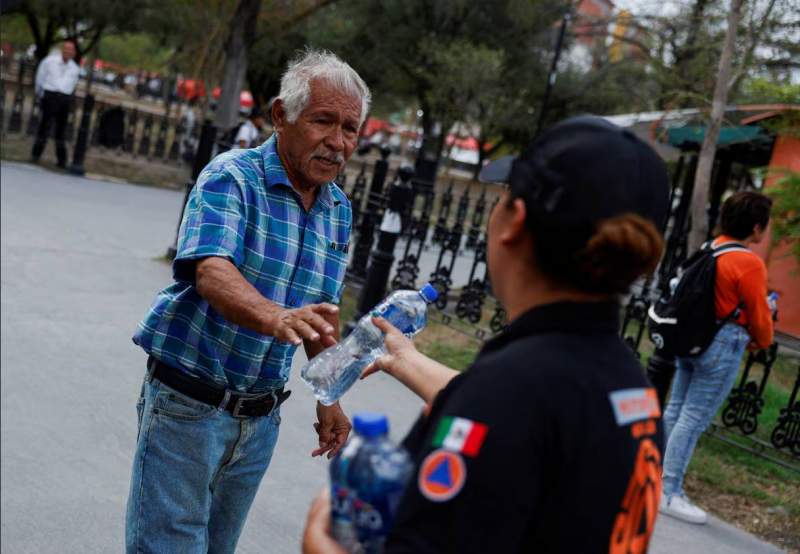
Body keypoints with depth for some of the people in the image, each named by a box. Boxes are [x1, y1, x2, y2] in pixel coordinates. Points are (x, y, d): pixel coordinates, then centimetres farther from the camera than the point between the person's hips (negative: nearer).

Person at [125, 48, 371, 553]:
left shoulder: (340, 210, 6)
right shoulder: (231, 178, -15)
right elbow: (212, 272, -33)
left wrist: (329, 398, 13)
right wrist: (276, 318, -52)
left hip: (262, 416, 6)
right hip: (188, 404, -6)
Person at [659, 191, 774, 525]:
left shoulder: (712, 248, 5)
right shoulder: (750, 264, -17)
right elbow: (759, 314, -8)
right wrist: (762, 342, 12)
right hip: (723, 346, -8)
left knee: (675, 410, 14)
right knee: (694, 419, -3)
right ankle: (668, 494, 3)